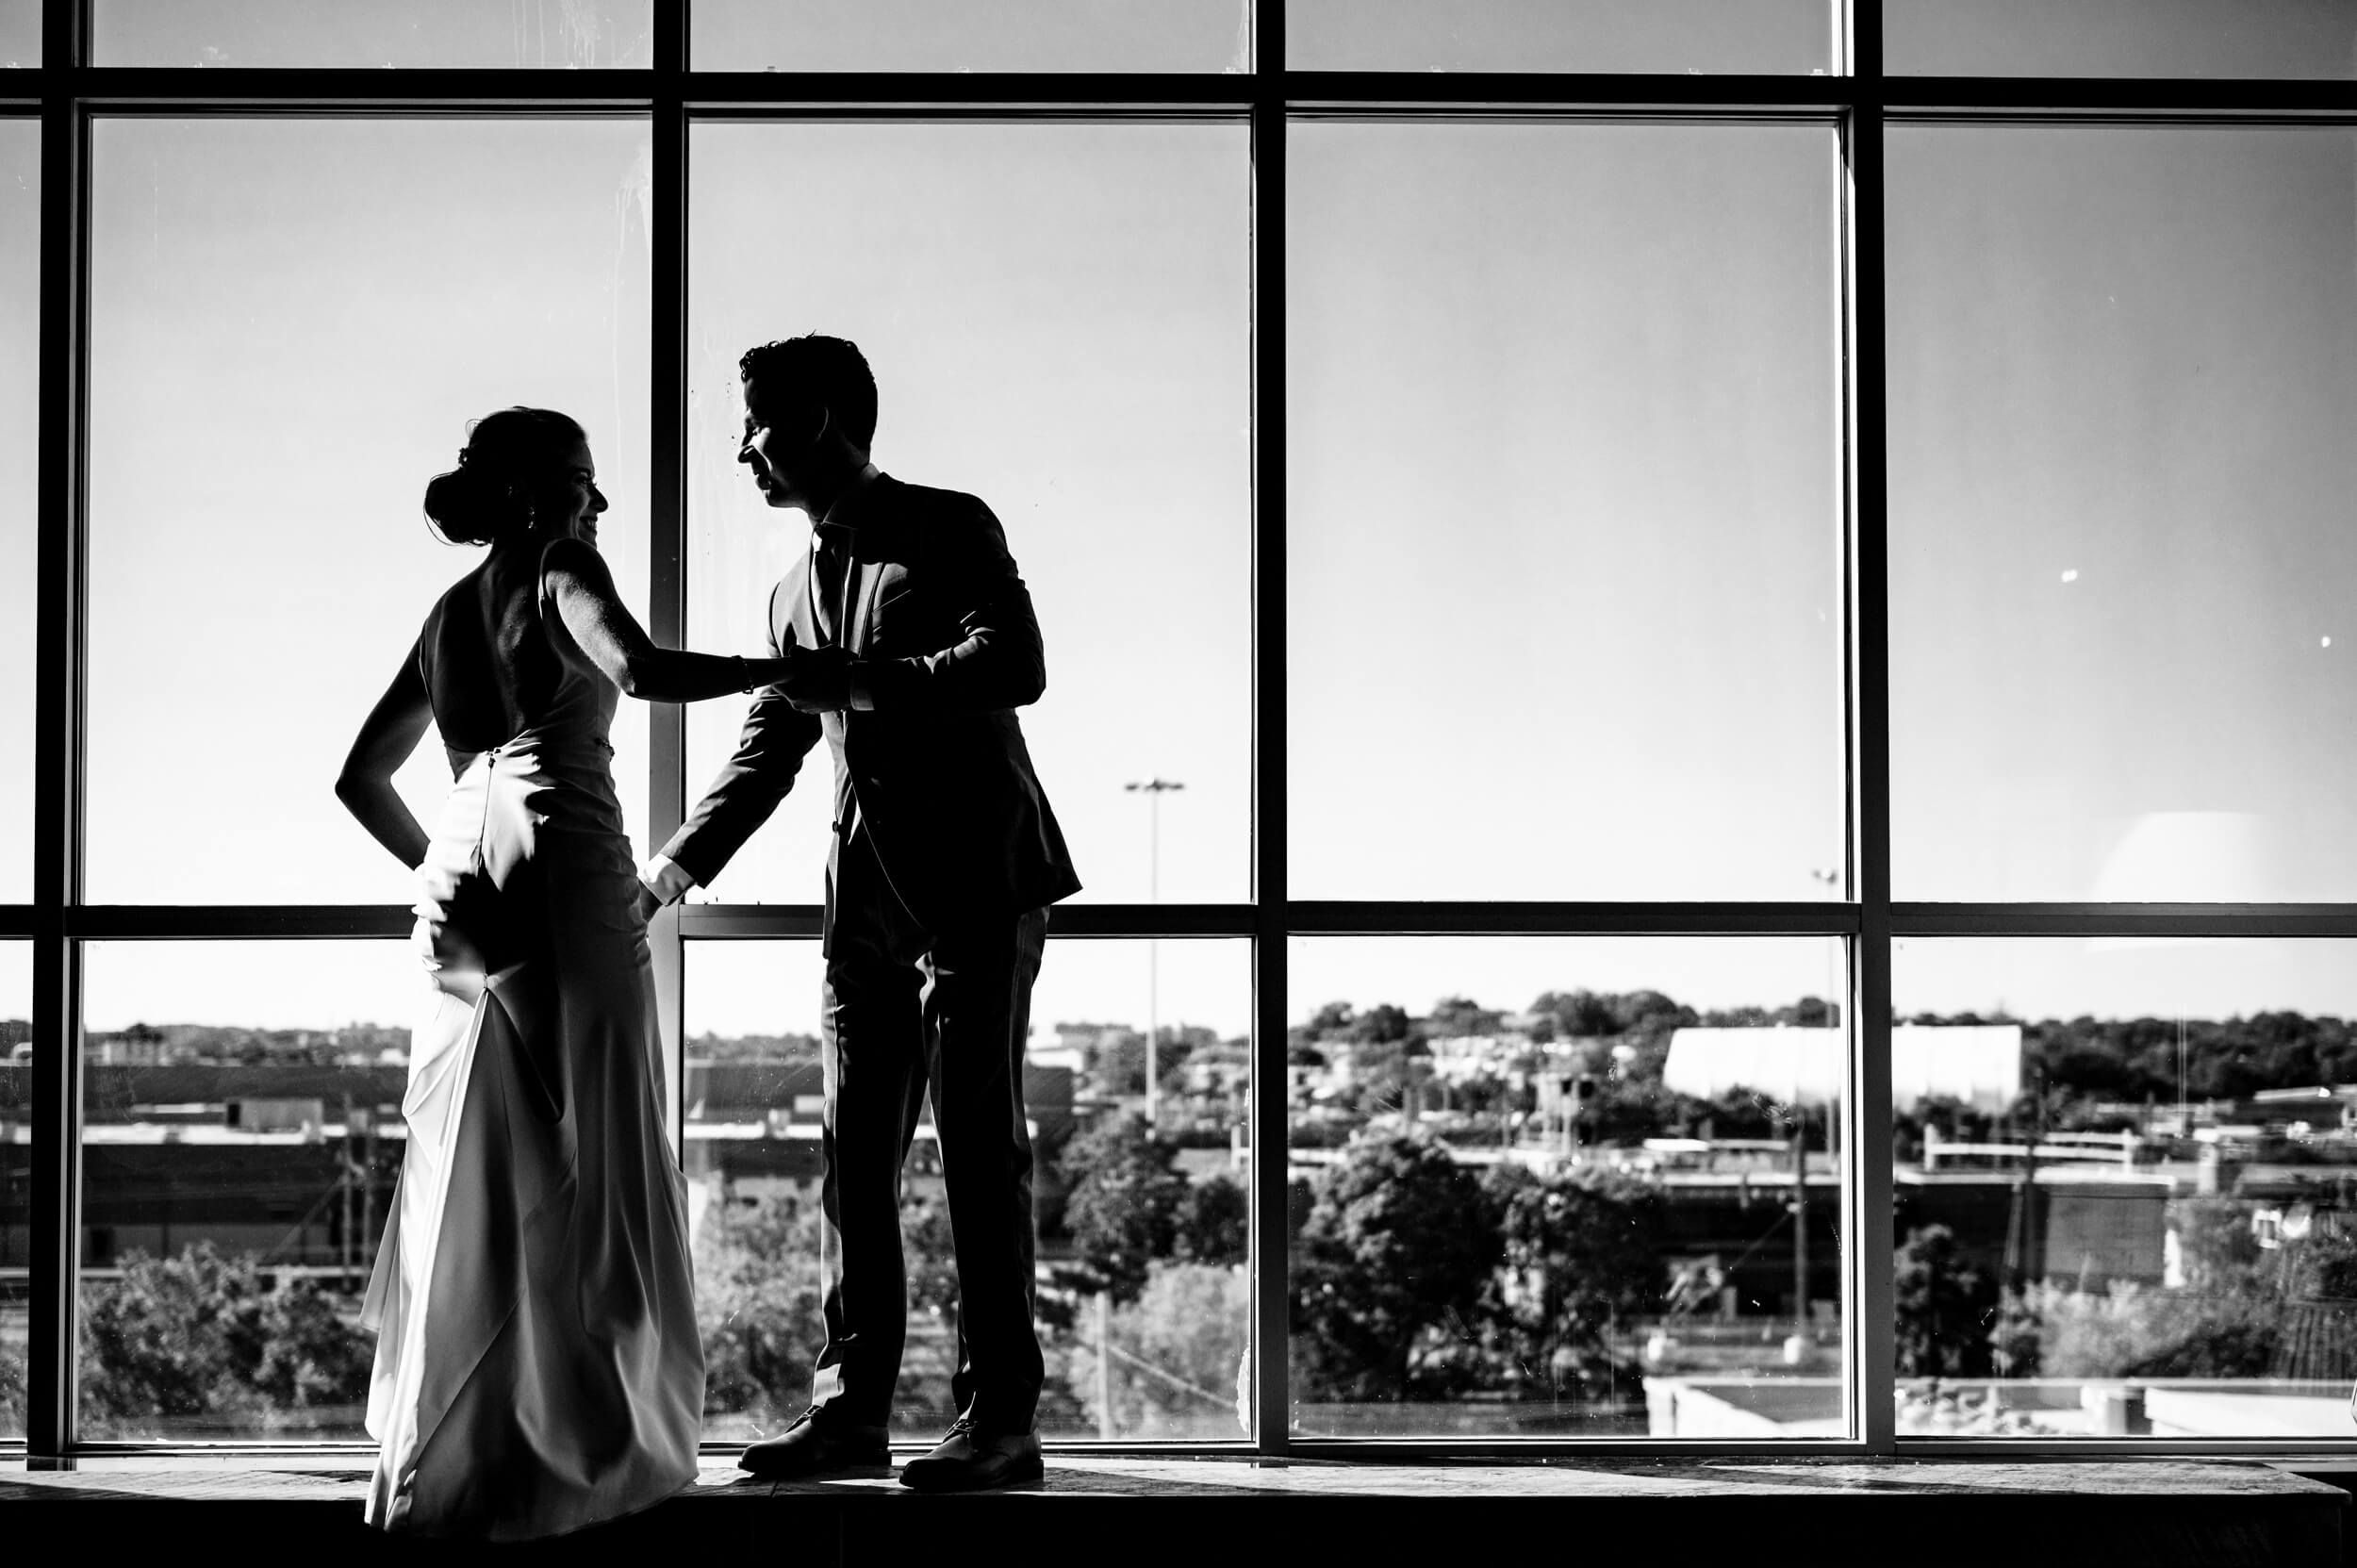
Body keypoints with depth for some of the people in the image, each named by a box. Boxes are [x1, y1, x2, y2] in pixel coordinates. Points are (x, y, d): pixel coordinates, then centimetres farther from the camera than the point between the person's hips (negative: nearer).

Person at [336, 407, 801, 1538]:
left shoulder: (448, 615, 21)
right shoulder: (560, 573, -1)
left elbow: (360, 777, 26)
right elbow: (641, 672, -21)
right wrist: (778, 670, -11)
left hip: (465, 894, 7)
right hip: (567, 874, -7)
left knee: (478, 1158, 8)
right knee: (580, 1164, -4)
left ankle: (442, 1449, 10)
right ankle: (574, 1447, -4)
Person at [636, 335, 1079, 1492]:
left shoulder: (950, 530, -2)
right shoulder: (799, 590, 18)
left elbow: (1015, 666, -17)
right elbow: (768, 749, 25)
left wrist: (862, 681, -22)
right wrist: (679, 864, 18)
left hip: (977, 876, -7)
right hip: (869, 894, 7)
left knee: (981, 1144, -6)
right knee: (853, 1152, 4)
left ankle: (999, 1416, -4)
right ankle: (851, 1407, 8)